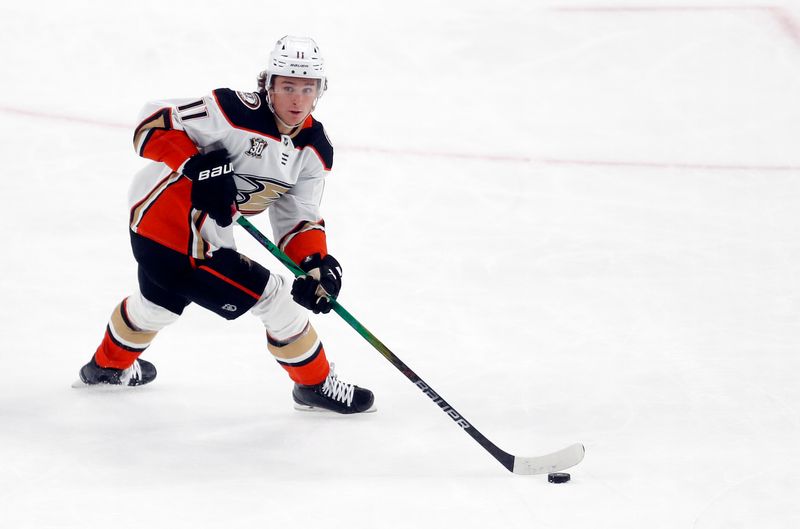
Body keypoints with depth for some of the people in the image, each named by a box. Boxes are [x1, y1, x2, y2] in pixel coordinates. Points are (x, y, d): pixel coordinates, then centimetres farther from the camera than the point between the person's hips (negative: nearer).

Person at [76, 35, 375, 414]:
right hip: (174, 230, -10)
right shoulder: (237, 112, -26)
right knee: (272, 297, -7)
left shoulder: (315, 150, -1)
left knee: (160, 299, 35)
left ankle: (109, 365, 61)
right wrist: (198, 167, -35)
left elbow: (298, 216, 3)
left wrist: (317, 263, -14)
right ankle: (315, 385, 10)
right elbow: (154, 123, -23)